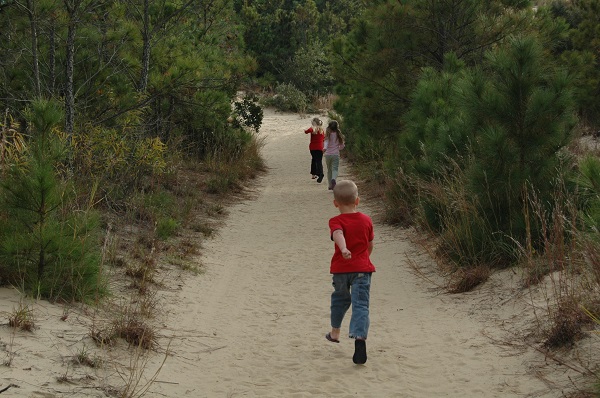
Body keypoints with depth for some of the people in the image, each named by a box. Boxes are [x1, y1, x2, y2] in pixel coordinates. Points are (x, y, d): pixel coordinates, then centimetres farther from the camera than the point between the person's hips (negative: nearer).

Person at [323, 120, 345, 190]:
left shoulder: (328, 135, -1)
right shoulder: (338, 135, 0)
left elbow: (326, 142, -21)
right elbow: (342, 146, 5)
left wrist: (325, 148, -35)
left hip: (328, 155, 1)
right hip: (336, 154, -1)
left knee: (329, 170, 15)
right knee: (335, 169, -4)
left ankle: (330, 185, 18)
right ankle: (333, 179, -35)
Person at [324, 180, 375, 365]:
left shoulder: (336, 221, -6)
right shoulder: (366, 220, 5)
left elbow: (338, 235, -29)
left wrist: (344, 249, -46)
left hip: (341, 269, 0)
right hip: (362, 268, 0)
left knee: (340, 298, 24)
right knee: (360, 304, -7)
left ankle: (335, 332, 42)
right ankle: (360, 337, -26)